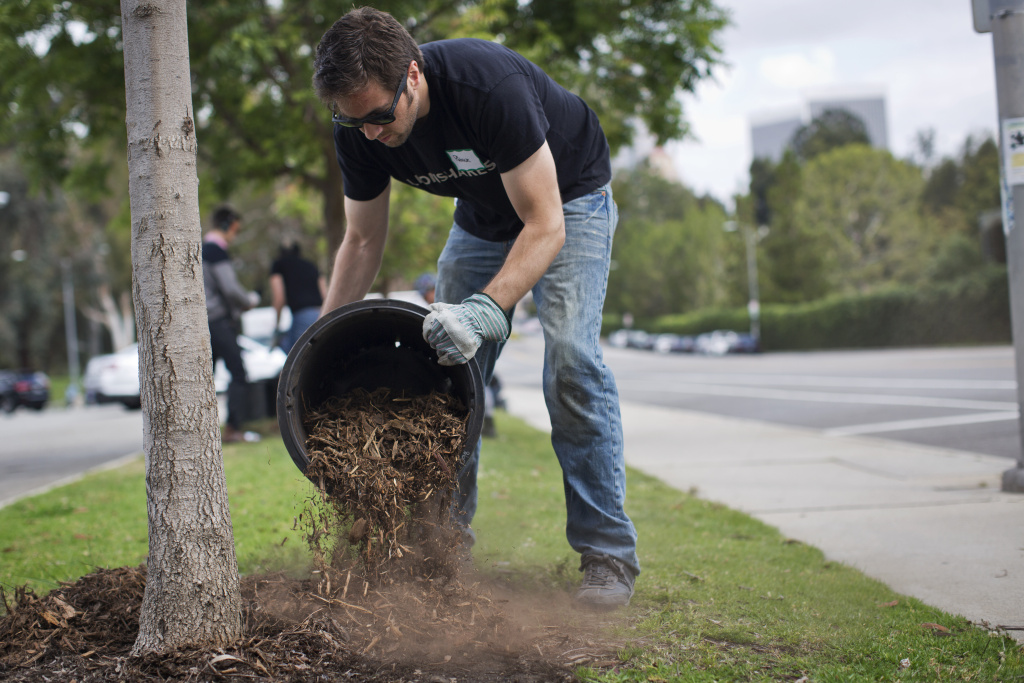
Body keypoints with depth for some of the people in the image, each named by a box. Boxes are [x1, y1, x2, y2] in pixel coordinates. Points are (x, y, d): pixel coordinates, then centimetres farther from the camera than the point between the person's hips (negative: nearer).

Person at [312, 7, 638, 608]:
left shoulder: (489, 85, -39)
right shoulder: (359, 132, -19)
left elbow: (545, 224, -36)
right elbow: (363, 240, -4)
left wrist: (485, 312, -49)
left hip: (567, 198, -6)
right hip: (483, 213, 6)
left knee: (571, 360, -21)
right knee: (446, 365, -2)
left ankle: (608, 553, -15)